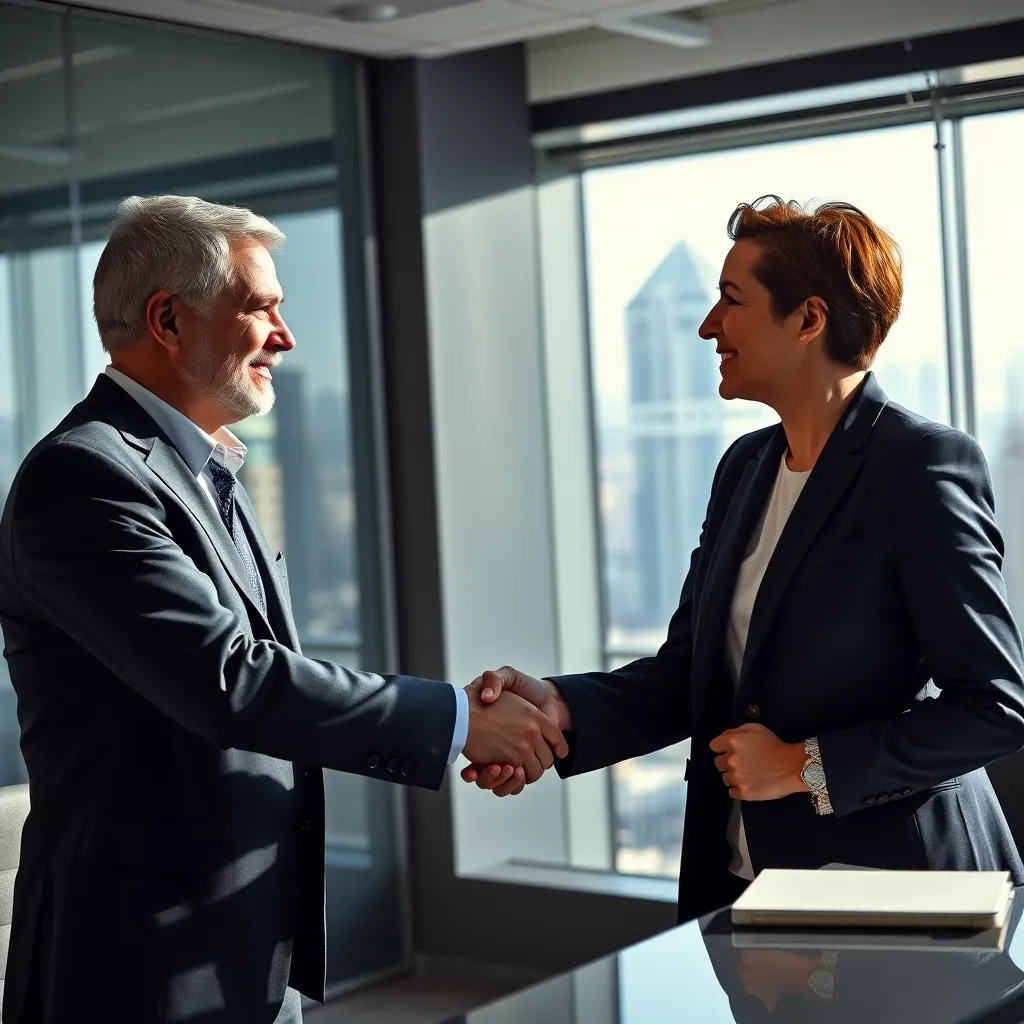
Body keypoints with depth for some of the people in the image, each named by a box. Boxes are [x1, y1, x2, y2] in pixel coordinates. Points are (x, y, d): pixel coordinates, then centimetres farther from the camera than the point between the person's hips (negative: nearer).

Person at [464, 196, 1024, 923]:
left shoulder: (923, 466, -13)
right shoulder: (745, 467, 9)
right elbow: (690, 671, 8)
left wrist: (804, 766, -14)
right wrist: (563, 709, -9)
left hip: (883, 889, -6)